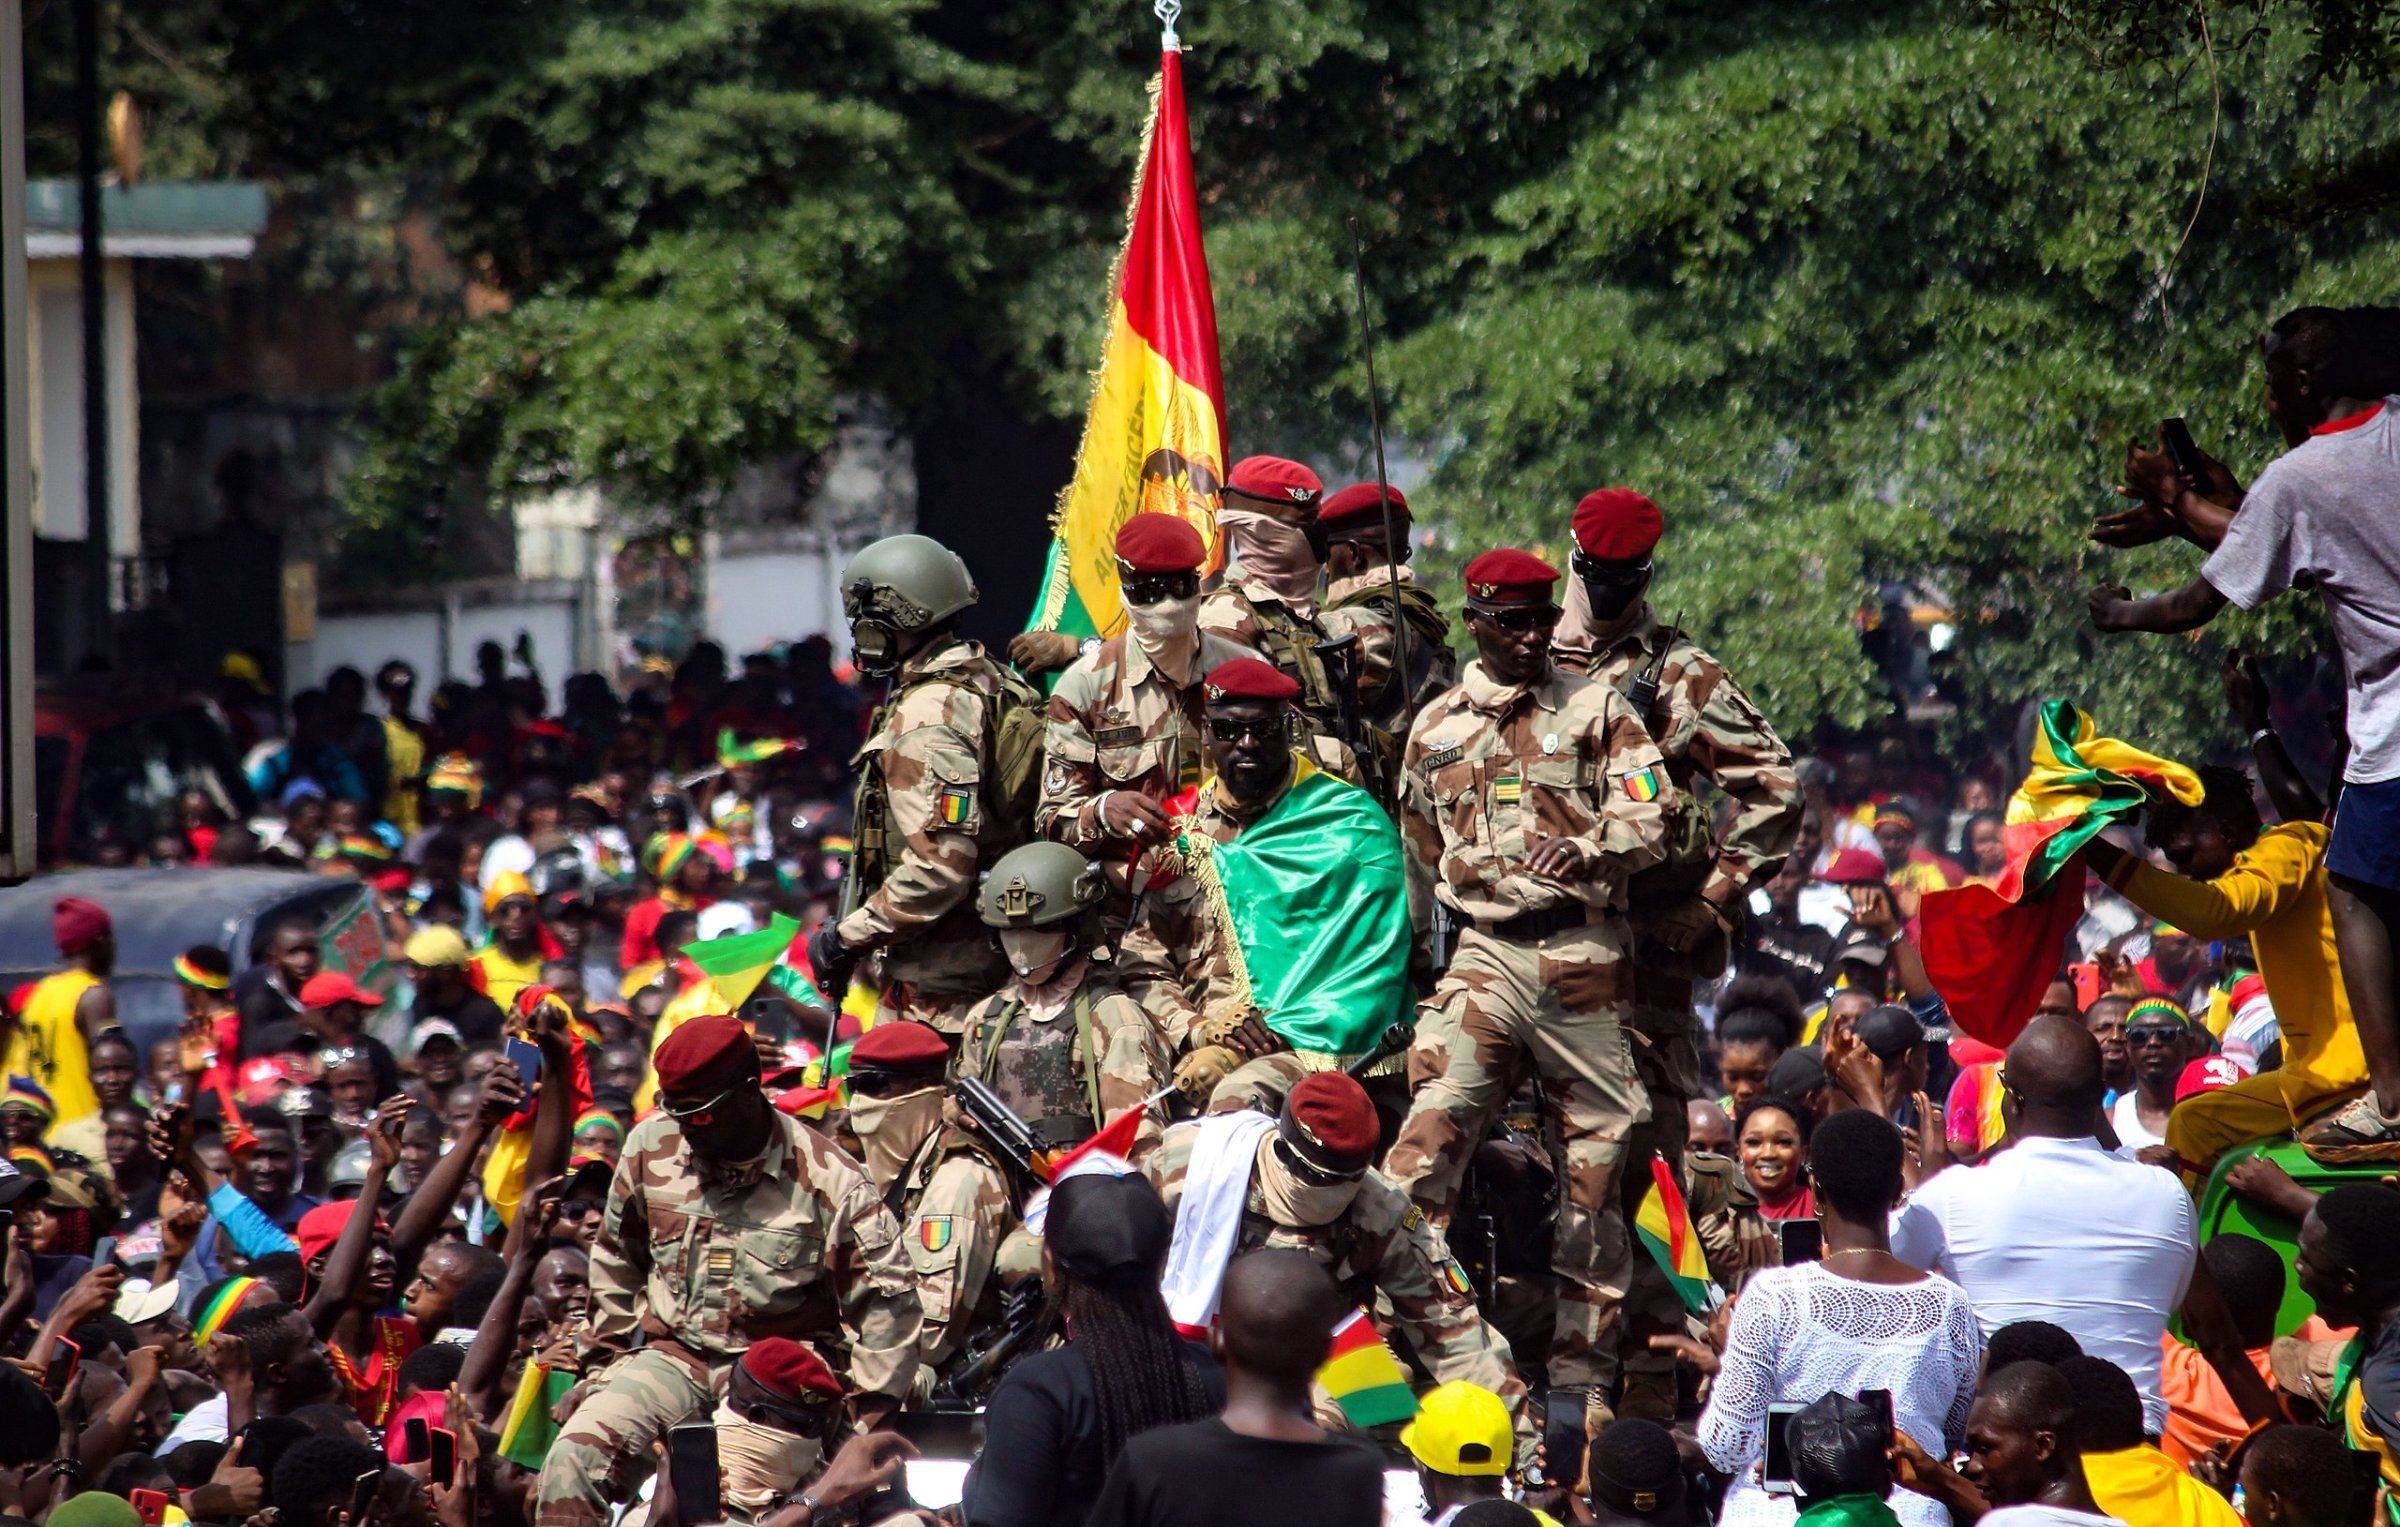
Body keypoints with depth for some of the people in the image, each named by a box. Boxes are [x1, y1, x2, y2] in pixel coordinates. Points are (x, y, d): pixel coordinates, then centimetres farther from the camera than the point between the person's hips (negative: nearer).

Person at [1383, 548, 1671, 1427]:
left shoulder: (1596, 712, 5)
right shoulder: (1435, 729, 14)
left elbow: (1649, 821, -5)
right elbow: (1417, 857, 23)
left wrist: (1583, 850, -24)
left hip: (1584, 952, -1)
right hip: (1484, 951, 1)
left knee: (1597, 1154, 1)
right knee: (1432, 1121, -17)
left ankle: (1582, 1364, 8)